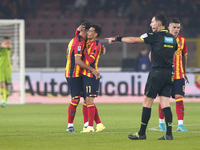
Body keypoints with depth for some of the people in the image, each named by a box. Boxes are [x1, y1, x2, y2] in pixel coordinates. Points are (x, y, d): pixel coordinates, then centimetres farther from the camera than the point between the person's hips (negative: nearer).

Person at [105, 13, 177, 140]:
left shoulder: (155, 36, -7)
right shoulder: (172, 38, 12)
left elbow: (134, 40, -6)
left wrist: (116, 39, 3)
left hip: (156, 73, -6)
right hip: (169, 74, 6)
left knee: (147, 102, 2)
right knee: (165, 104, 4)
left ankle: (142, 133, 6)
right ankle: (169, 133, -6)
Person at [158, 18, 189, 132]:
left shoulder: (182, 40, 7)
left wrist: (184, 72, 21)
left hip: (179, 75, 2)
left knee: (179, 98, -7)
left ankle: (180, 125, -10)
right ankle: (161, 123, 21)